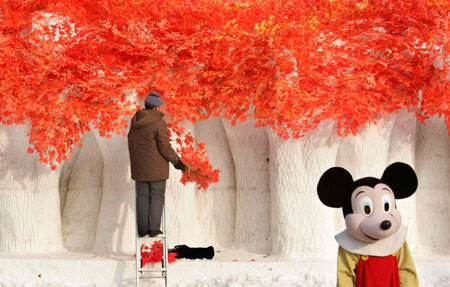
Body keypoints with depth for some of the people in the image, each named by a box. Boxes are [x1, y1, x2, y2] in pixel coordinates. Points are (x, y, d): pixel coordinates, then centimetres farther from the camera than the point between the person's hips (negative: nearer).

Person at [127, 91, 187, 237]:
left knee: (142, 196, 11)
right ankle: (153, 228, 2)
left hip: (139, 166, 5)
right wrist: (176, 161, -2)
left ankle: (142, 228, 10)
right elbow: (165, 148, -17)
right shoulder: (159, 123, -19)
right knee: (157, 197, 5)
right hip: (155, 167, -5)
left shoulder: (136, 120, 0)